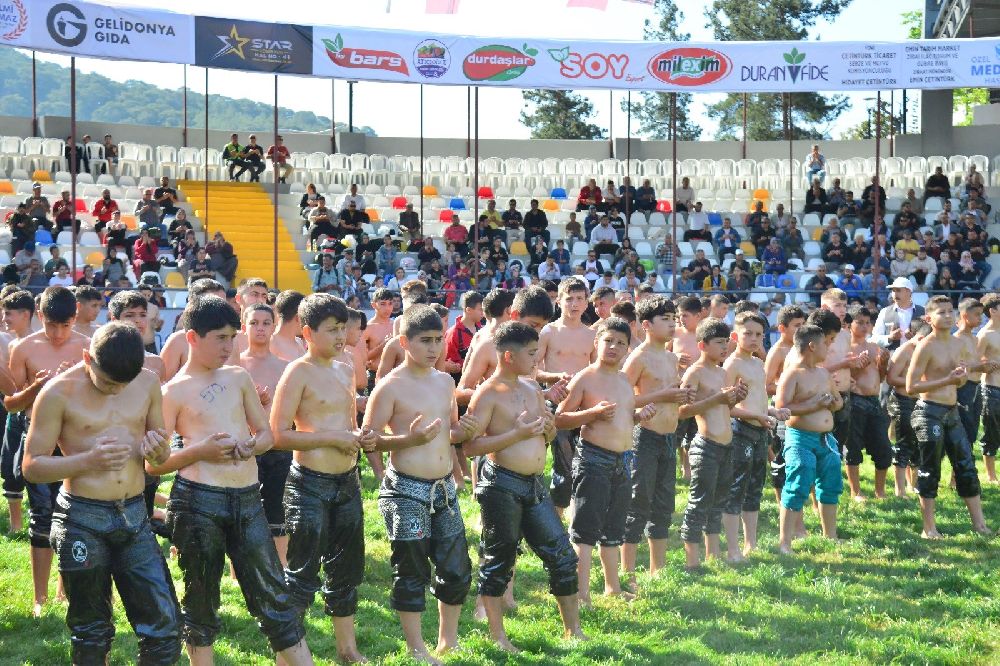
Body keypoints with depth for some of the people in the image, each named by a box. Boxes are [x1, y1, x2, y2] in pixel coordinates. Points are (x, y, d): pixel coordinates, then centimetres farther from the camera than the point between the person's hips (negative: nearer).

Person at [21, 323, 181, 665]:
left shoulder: (148, 383, 4)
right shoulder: (59, 393, -9)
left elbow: (163, 452, 17)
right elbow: (31, 466, -7)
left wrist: (158, 449, -9)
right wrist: (89, 460, -22)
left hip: (135, 517, 4)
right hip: (83, 521, -3)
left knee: (164, 624, -1)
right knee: (91, 632, 9)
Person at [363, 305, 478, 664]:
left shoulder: (445, 381, 10)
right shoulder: (391, 386, -10)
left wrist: (465, 431, 0)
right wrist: (409, 439, -25)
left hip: (444, 488, 7)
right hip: (406, 490, -6)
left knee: (457, 569, 10)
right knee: (411, 573, 2)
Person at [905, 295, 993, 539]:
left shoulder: (958, 345, 10)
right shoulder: (926, 347, -12)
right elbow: (911, 386, -15)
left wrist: (962, 376, -2)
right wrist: (947, 380, -20)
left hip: (952, 411, 7)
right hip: (929, 412, -7)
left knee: (966, 466, 8)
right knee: (930, 470, 0)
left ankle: (979, 523, 14)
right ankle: (929, 528, 8)